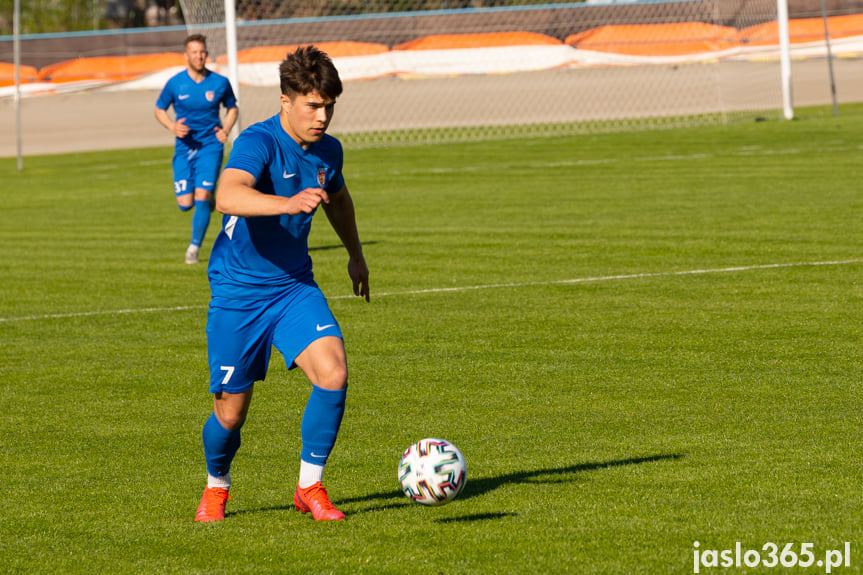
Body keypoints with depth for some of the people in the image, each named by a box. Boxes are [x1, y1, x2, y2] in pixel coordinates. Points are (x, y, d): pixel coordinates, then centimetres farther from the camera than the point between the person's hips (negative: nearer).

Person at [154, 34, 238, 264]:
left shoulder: (220, 83, -3)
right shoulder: (175, 84, -3)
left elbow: (232, 108, 14)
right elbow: (159, 109, 10)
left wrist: (225, 129, -4)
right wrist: (172, 126, -10)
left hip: (210, 146, -1)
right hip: (185, 147, 1)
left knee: (201, 198, -15)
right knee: (185, 204, -2)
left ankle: (194, 247, -1)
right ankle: (209, 200, 36)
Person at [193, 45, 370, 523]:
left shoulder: (328, 151, 0)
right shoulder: (258, 142, -21)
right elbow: (227, 197, -42)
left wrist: (355, 254, 37)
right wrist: (287, 203, -58)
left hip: (294, 287, 5)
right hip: (238, 292, -5)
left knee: (333, 374, -20)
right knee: (230, 414, 2)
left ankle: (310, 488, -2)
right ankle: (216, 485, 35)